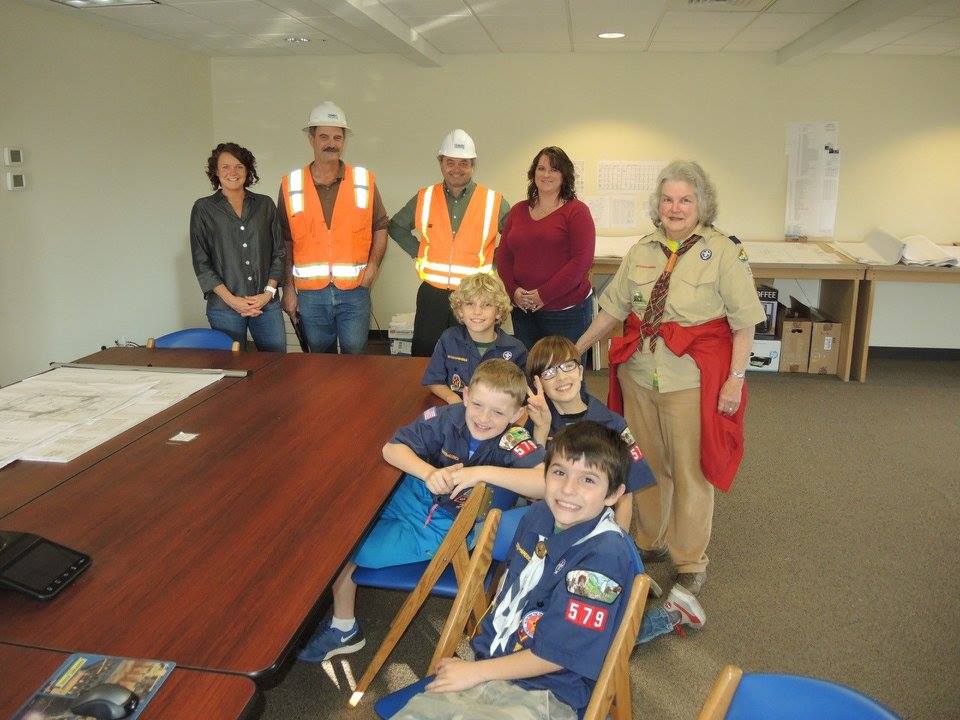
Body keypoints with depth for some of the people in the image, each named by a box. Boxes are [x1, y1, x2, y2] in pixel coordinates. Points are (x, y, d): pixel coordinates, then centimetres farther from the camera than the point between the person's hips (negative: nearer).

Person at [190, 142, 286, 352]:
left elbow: (279, 253, 8)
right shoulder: (203, 209, 3)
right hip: (223, 308, -2)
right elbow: (201, 263, 0)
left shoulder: (265, 205, 8)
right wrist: (231, 299, -10)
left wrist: (269, 292, -5)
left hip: (267, 304, 2)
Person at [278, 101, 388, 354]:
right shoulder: (291, 185, 3)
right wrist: (288, 288, 3)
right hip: (310, 293, 1)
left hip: (354, 290, -1)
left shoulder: (364, 181, 2)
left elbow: (380, 227, 10)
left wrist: (373, 264, -5)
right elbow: (285, 240, 6)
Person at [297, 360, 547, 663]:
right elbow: (392, 448, -14)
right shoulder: (446, 418, -19)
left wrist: (484, 472, -44)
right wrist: (430, 473, -34)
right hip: (414, 498, 4)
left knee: (356, 550, -9)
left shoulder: (514, 443, -28)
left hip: (448, 530, -4)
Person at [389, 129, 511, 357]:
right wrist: (418, 252, 6)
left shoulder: (494, 202, -2)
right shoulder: (424, 198, 4)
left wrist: (493, 262, -3)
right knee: (423, 357, 8)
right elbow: (396, 227, 17)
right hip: (432, 294, 2)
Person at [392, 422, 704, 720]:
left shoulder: (604, 555, -24)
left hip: (542, 693, -8)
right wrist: (487, 632, 7)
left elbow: (556, 654, -21)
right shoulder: (540, 515, -1)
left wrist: (476, 671, -14)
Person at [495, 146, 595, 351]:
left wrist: (544, 294, -16)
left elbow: (582, 260, -12)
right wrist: (513, 291, -6)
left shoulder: (576, 211, -4)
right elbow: (503, 256, 11)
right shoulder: (518, 211, 12)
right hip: (523, 310, 5)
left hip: (567, 311, -4)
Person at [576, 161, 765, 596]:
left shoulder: (723, 252, -5)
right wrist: (576, 349, 14)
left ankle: (690, 562, 24)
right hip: (639, 375, 5)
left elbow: (743, 323, -7)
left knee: (690, 471, 6)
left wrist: (735, 379, -12)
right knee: (646, 465, 15)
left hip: (692, 380, -4)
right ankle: (650, 542, 36)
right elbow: (613, 308, 13)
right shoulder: (642, 251, 8)